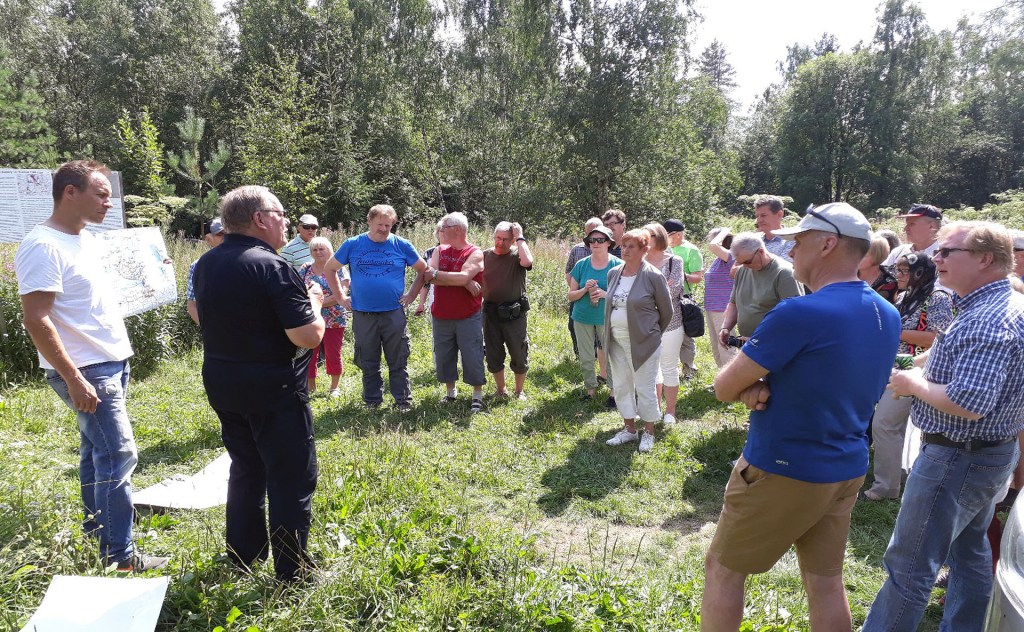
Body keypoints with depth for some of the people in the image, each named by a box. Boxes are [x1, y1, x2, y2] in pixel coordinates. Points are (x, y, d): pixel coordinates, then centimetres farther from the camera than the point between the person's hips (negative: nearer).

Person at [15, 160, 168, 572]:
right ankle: (119, 554, 3)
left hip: (112, 363, 9)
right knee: (119, 454, -7)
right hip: (86, 372, -9)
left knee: (97, 448, 19)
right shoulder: (43, 246, -17)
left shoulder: (87, 240, 12)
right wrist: (74, 379, -23)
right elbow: (37, 321, -21)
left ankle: (96, 524, 34)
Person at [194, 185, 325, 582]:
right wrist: (313, 301, -5)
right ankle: (293, 572, 12)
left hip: (221, 382, 8)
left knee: (245, 468, 23)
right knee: (291, 477, 4)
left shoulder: (206, 264, 5)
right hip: (274, 389, -8)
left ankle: (244, 556, 35)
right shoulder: (271, 266, -20)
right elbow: (309, 336, -24)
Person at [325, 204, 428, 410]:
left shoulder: (401, 245, 1)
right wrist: (341, 297, 4)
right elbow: (330, 269, 11)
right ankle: (372, 401, 25)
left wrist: (413, 295, 2)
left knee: (398, 362, 5)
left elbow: (423, 270, 10)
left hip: (394, 314, -1)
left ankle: (404, 401, 16)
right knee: (368, 363, 12)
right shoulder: (352, 245, 2)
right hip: (363, 315, 1)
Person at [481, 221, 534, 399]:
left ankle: (520, 390, 24)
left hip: (514, 314, -3)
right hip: (490, 314, 3)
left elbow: (527, 261, -30)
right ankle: (500, 388, 30)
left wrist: (520, 237, -19)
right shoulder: (485, 255, 3)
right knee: (493, 355, 12)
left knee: (519, 355, 6)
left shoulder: (517, 255, -6)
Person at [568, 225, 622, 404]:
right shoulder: (581, 265, 2)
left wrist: (605, 294, -21)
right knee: (585, 358, 11)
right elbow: (570, 295, 3)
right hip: (583, 318, 3)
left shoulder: (617, 265, -5)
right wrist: (585, 289, -16)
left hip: (607, 319, -3)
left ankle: (614, 391, 18)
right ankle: (591, 388, 29)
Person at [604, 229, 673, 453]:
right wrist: (609, 333, 14)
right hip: (616, 341, 6)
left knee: (645, 388, 4)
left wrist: (652, 334, 6)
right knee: (621, 386, 13)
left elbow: (666, 311, -3)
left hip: (642, 342, -6)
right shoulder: (613, 273, 5)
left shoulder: (652, 276, -12)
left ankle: (649, 432, 21)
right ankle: (629, 429, 29)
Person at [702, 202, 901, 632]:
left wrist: (752, 383, 4)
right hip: (847, 471, 8)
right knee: (826, 581, 18)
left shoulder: (800, 314, -25)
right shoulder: (887, 316, 3)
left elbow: (724, 389, -18)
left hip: (781, 472, -7)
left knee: (723, 570, 10)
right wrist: (764, 385, -7)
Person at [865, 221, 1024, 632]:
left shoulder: (986, 321, -26)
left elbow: (968, 405, -33)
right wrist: (926, 374, 6)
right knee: (970, 550, 23)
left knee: (908, 564, 0)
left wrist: (915, 384, -17)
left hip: (956, 459, -11)